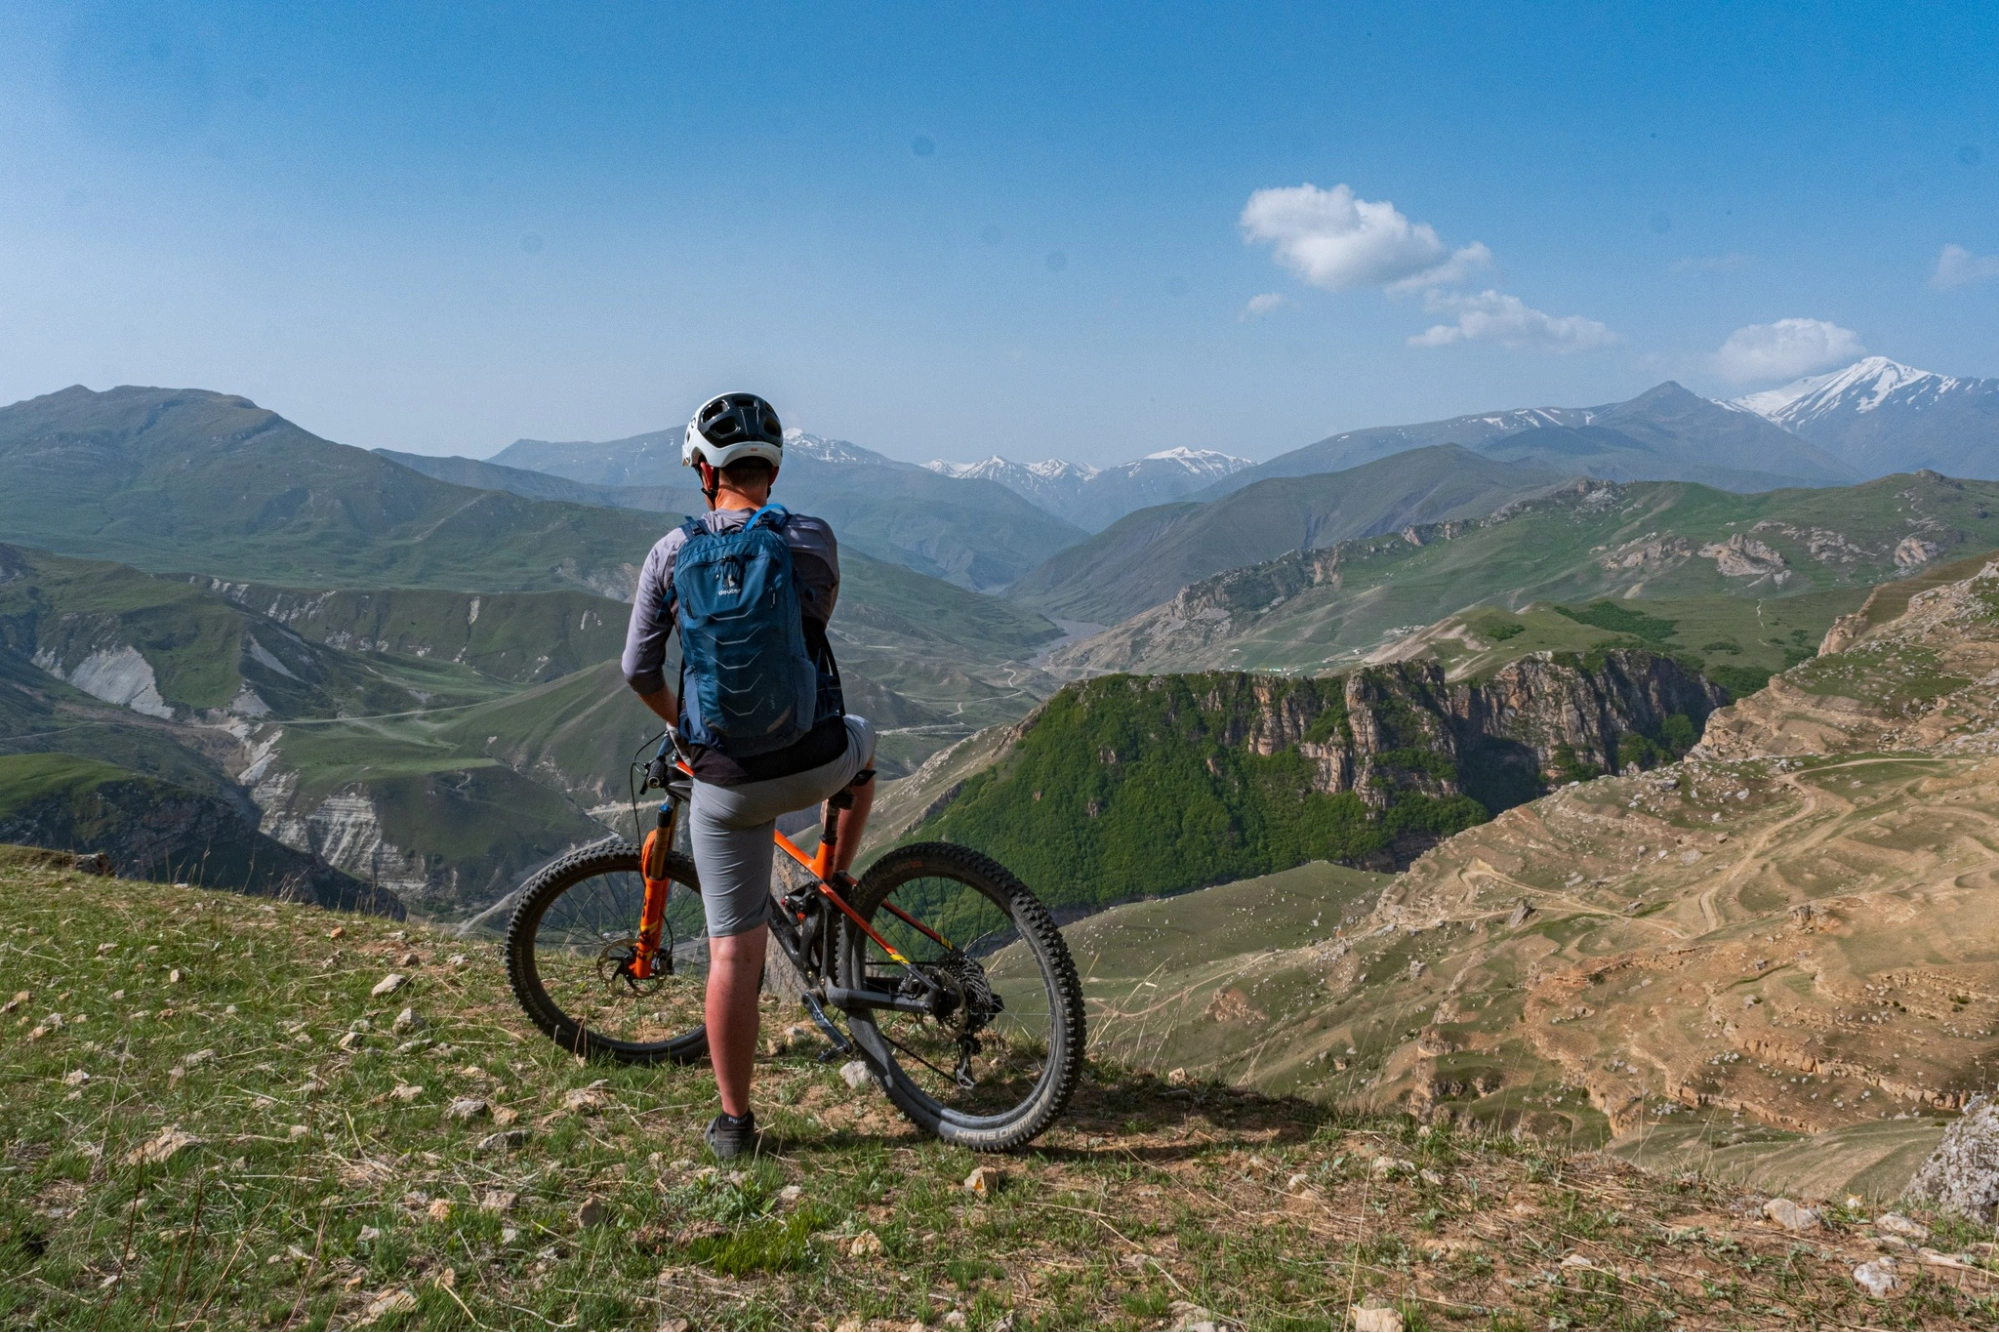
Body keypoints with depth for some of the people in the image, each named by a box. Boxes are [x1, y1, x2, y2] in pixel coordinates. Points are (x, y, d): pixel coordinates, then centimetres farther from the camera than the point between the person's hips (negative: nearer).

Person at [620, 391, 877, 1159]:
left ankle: (735, 1121, 19)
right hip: (815, 765, 0)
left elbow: (638, 670, 3)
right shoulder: (814, 541, -5)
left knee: (734, 951, 9)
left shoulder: (671, 554, -2)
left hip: (727, 784, 1)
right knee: (861, 742, 36)